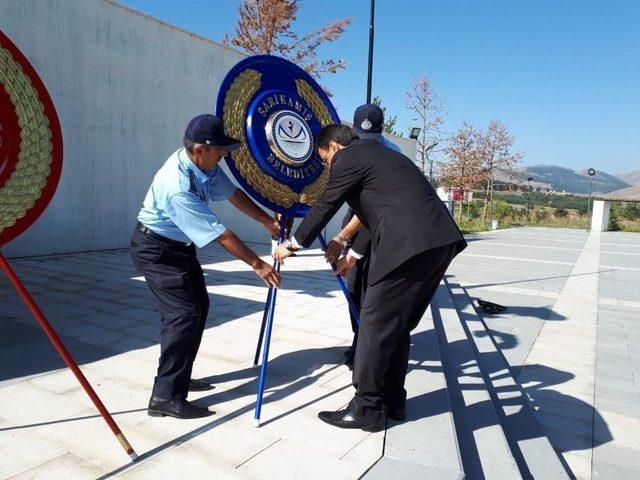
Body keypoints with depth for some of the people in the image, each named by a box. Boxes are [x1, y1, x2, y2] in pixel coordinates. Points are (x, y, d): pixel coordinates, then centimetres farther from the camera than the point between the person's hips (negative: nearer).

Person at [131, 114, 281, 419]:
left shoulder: (205, 164, -9)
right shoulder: (178, 186, -34)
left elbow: (232, 193, 5)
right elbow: (219, 234, -30)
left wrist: (267, 221, 1)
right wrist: (257, 264, -23)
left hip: (181, 245, 9)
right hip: (155, 249, -9)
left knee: (199, 305, 12)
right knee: (184, 312, -17)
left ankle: (179, 378, 25)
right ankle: (165, 397, -9)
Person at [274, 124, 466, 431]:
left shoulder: (347, 158, 3)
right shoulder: (379, 153, 30)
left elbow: (324, 207, 7)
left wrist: (293, 244, 21)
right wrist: (354, 252, 44)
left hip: (408, 248, -9)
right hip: (443, 242, 9)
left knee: (374, 327, 3)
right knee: (398, 327, 19)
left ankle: (365, 410, 14)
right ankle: (392, 401, 30)